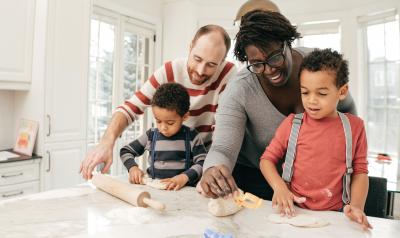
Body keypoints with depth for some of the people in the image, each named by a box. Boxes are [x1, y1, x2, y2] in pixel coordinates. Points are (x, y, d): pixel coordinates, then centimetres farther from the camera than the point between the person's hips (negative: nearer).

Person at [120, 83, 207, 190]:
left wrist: (185, 177, -20)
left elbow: (203, 163, -4)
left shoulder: (192, 137, -2)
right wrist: (133, 167, -4)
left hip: (182, 189, -1)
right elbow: (125, 151, 14)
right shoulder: (151, 136, 5)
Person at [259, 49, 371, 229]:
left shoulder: (354, 126, 2)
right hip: (294, 211, -1)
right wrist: (279, 187, -13)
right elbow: (267, 159, 3)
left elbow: (360, 171, 7)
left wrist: (357, 206, -8)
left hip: (335, 214, 1)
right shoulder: (292, 123, -2)